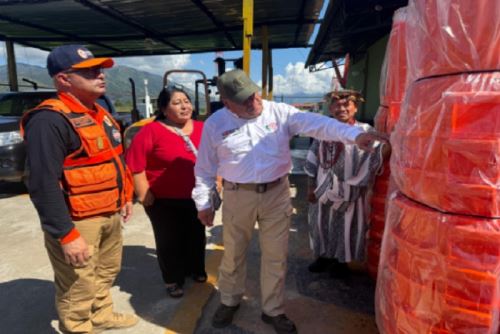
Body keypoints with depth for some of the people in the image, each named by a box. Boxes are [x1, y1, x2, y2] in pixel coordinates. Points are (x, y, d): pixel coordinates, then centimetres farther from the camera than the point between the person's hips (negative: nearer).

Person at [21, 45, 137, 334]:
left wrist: (126, 198, 17)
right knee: (78, 289, 6)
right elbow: (43, 184, -25)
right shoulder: (50, 119, -20)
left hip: (110, 215, 9)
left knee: (107, 272, 26)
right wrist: (66, 234, -25)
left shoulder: (100, 114, 10)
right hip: (78, 222, -9)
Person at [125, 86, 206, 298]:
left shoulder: (202, 129, 1)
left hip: (197, 197, 5)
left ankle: (196, 269, 42)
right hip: (164, 201, -4)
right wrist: (143, 193, -15)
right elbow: (134, 163, -14)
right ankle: (173, 279, 30)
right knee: (170, 241, 9)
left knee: (196, 236, 19)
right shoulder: (152, 131, -13)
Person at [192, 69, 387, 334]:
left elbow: (316, 124, -14)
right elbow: (205, 167, 4)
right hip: (238, 196, 0)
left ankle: (273, 310, 33)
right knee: (233, 254, 16)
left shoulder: (279, 112, -4)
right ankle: (229, 302, 43)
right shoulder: (215, 124, -3)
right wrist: (203, 203, 7)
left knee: (276, 256, 11)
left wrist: (354, 134, -27)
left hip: (277, 194, 1)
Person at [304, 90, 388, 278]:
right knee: (321, 224, 18)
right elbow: (314, 159, 4)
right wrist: (311, 186, 4)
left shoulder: (364, 131, -11)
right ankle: (324, 256, 40)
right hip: (323, 190, 4)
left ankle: (341, 261, 35)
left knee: (345, 227, 12)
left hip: (349, 192, -4)